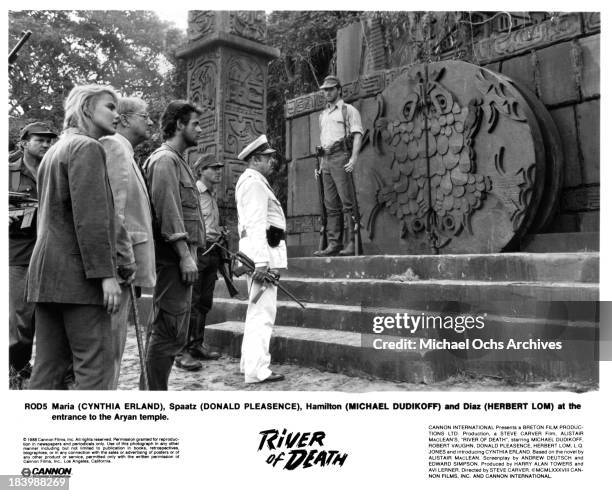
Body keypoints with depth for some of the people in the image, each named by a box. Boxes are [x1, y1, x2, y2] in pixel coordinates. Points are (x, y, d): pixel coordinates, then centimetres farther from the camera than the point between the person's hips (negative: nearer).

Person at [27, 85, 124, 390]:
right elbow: (91, 216, -17)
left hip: (46, 272, 9)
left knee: (49, 366, 10)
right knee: (94, 364, -6)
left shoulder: (54, 151, 22)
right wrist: (106, 273, -18)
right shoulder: (87, 147, -7)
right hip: (78, 273, -9)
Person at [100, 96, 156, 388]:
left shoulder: (125, 152, 23)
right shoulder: (113, 146, -9)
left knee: (112, 344, 16)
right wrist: (126, 260, -19)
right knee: (110, 343, -6)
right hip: (116, 265, -10)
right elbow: (112, 208, -20)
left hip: (119, 265, 10)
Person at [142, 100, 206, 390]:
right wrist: (185, 255, -22)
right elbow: (167, 210, -18)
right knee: (168, 332, -8)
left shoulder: (177, 160, 23)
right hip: (172, 258, -10)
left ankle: (155, 393, 24)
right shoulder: (164, 159, -8)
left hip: (178, 258, 10)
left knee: (172, 333, 14)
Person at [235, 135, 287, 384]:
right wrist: (261, 259, -26)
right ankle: (257, 370, -11)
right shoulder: (254, 181, -10)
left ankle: (249, 362, 24)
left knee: (256, 310, 16)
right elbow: (256, 222, -20)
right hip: (262, 249, -11)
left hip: (256, 249, 11)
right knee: (263, 311, -12)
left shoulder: (248, 181, 24)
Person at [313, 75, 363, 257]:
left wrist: (354, 158, -20)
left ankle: (353, 243, -12)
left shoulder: (349, 110, 4)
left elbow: (357, 135, -7)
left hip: (341, 157, -7)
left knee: (347, 201, -12)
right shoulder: (323, 114, 25)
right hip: (326, 160, 7)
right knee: (331, 205, 3)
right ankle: (334, 244, 4)